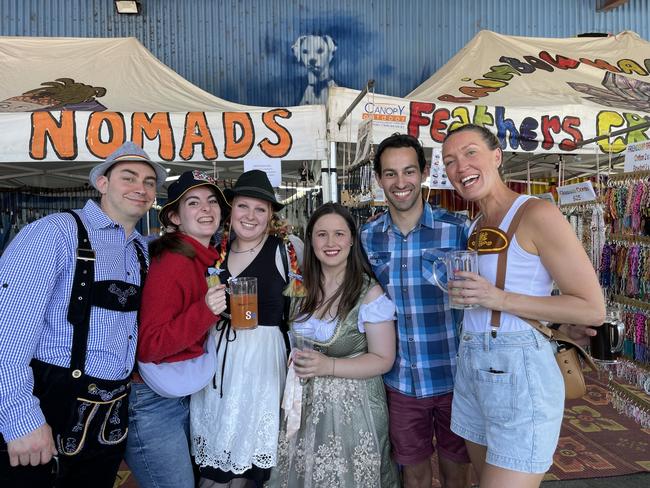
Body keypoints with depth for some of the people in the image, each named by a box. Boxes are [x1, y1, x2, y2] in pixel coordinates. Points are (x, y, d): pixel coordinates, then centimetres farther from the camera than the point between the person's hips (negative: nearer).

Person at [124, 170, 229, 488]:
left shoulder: (210, 260, 4)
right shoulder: (172, 262, -21)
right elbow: (148, 347, -23)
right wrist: (206, 310, -32)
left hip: (186, 396, 9)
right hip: (152, 402, -8)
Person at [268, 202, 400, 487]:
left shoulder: (370, 292, -14)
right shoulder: (303, 288, 2)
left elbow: (383, 360, -13)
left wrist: (329, 366, -23)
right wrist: (298, 364, -4)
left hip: (352, 407, -4)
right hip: (305, 405, 5)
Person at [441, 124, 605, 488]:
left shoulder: (537, 214, -12)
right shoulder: (477, 227, 11)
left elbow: (593, 310, -14)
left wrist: (499, 299, -21)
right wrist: (463, 292, 6)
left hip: (520, 372, -8)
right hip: (471, 369, 8)